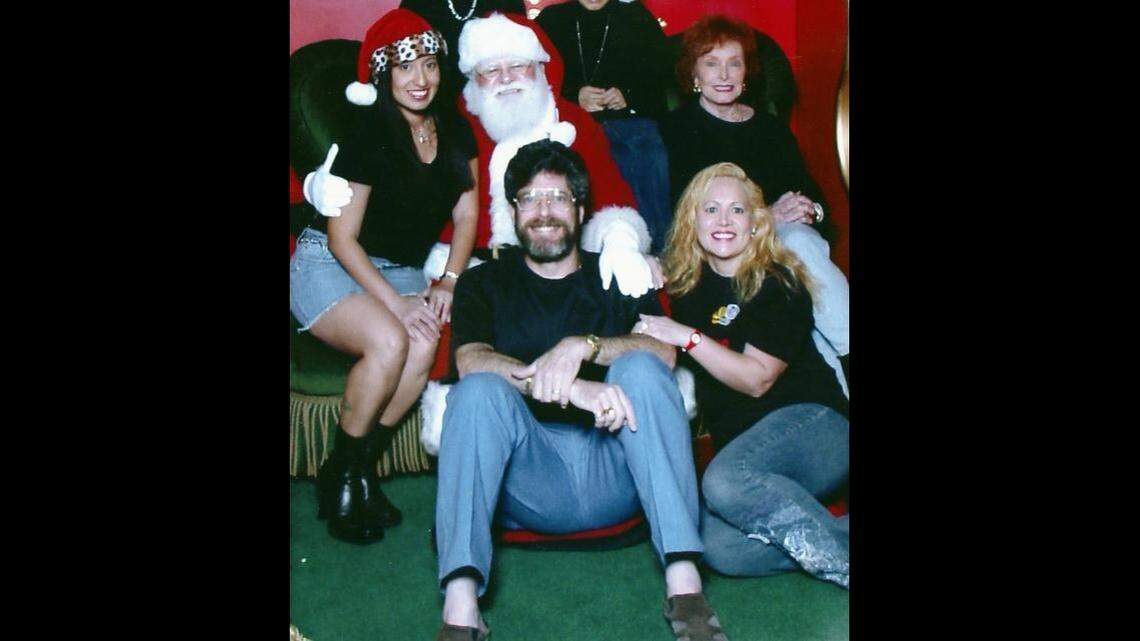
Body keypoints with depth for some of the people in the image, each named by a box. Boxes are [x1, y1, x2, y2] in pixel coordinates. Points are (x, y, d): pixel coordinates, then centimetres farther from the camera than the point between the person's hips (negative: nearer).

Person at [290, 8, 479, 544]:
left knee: (426, 344, -28)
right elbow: (342, 239, -14)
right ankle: (344, 473, -12)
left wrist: (448, 283, -7)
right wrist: (396, 302, -22)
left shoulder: (454, 131, 3)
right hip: (327, 266, -5)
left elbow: (466, 214, 7)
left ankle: (358, 468, -12)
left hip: (402, 271, 5)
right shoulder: (366, 137, -15)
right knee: (390, 342, -33)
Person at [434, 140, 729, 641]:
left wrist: (582, 345, -22)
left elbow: (665, 352, -2)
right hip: (527, 480, 0)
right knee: (479, 390, -27)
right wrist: (571, 388, -26)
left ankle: (683, 581, -34)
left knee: (640, 368, -24)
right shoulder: (483, 283, 14)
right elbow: (470, 360, -9)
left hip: (614, 473, 1)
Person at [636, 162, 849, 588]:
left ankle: (840, 556, -24)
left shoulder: (780, 282, -3)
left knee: (725, 481, -37)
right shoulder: (686, 283, 13)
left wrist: (688, 337, -13)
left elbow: (758, 379, -11)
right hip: (739, 446, 5)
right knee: (717, 548, -27)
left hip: (810, 421, -5)